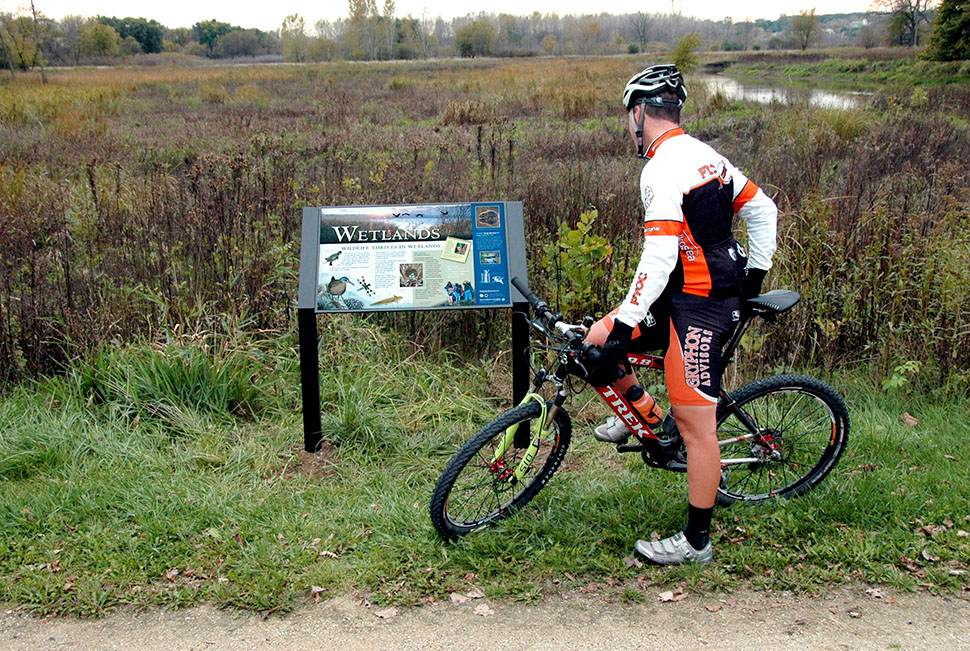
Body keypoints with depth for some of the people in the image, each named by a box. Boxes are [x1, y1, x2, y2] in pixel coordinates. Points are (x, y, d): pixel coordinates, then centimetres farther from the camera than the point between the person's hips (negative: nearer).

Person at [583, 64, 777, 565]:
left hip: (697, 308, -10)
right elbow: (762, 211, 18)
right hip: (723, 294, 10)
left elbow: (659, 258, -26)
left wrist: (623, 327, -22)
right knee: (598, 337, 12)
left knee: (696, 427, -1)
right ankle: (643, 412, 28)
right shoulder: (706, 156, 11)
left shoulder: (662, 169, -18)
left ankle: (696, 541, 10)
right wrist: (754, 274, 25)